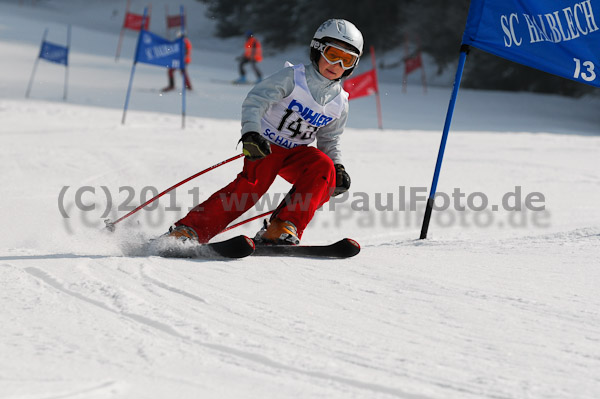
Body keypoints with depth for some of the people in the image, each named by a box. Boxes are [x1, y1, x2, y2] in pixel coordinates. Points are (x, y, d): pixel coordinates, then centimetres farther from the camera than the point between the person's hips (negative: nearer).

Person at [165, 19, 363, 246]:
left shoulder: (339, 103, 6)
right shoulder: (293, 77, -9)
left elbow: (329, 142, 18)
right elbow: (255, 101, -17)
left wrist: (338, 168, -1)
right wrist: (251, 133, -34)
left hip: (296, 153, 5)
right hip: (265, 145, -5)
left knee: (324, 167, -25)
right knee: (254, 183, -29)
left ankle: (282, 228, -31)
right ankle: (189, 231, -30)